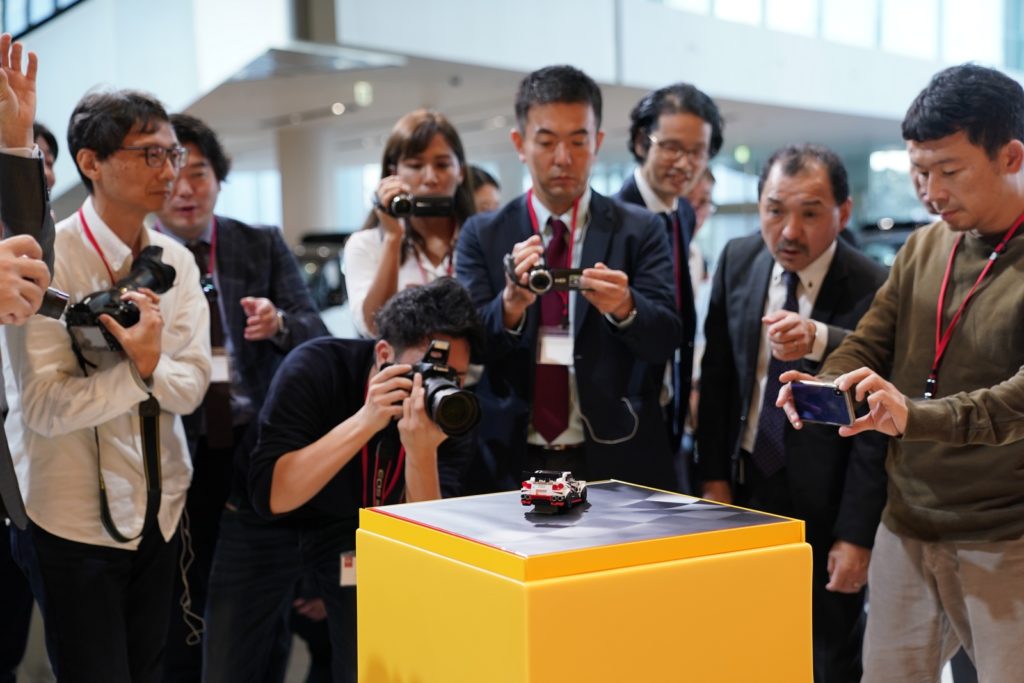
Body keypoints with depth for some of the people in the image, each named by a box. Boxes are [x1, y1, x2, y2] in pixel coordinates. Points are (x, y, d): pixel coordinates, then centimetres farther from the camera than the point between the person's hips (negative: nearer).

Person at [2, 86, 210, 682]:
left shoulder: (175, 262, 4)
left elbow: (191, 385, -6)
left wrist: (150, 362, -25)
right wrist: (140, 366, -21)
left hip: (160, 513, 6)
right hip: (74, 518, -5)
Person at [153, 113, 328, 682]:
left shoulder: (264, 247, 4)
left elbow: (318, 339, -1)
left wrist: (279, 325, -22)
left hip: (259, 451, 1)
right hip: (175, 461, -1)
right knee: (180, 620, 7)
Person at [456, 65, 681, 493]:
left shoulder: (640, 232, 1)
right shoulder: (482, 236, 3)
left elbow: (666, 338, -8)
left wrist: (625, 308, -29)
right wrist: (512, 303, -27)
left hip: (615, 464, 0)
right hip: (510, 466, 0)